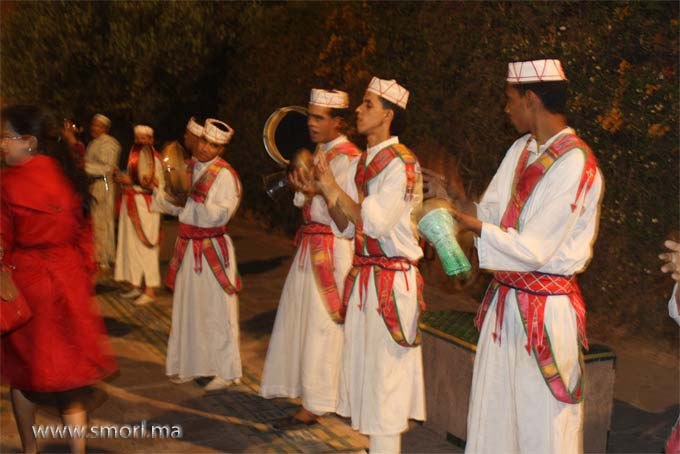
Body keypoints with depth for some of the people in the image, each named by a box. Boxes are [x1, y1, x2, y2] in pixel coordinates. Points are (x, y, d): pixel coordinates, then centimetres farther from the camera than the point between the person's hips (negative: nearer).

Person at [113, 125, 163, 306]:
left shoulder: (153, 159, -12)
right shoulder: (133, 155, 14)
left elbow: (158, 186, -18)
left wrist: (132, 181, -22)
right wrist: (122, 178, 4)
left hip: (146, 207, -8)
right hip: (131, 206, 8)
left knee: (145, 247, -5)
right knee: (132, 246, 10)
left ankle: (150, 291, 1)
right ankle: (137, 286, 18)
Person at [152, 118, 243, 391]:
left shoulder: (225, 175, -11)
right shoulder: (187, 167, 8)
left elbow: (221, 214, -18)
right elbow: (175, 206, 12)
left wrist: (190, 202, -22)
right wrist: (157, 191, -5)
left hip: (212, 248, -6)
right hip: (187, 246, 6)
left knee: (216, 310, 0)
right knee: (187, 306, 14)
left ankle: (225, 371, 10)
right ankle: (189, 364, 27)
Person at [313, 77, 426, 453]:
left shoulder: (400, 162, -13)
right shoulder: (361, 162, 12)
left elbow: (375, 222, -21)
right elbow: (348, 227, 12)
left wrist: (334, 189, -13)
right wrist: (325, 191, -3)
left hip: (392, 280, -8)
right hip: (363, 276, 8)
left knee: (385, 371, -1)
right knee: (365, 370, 15)